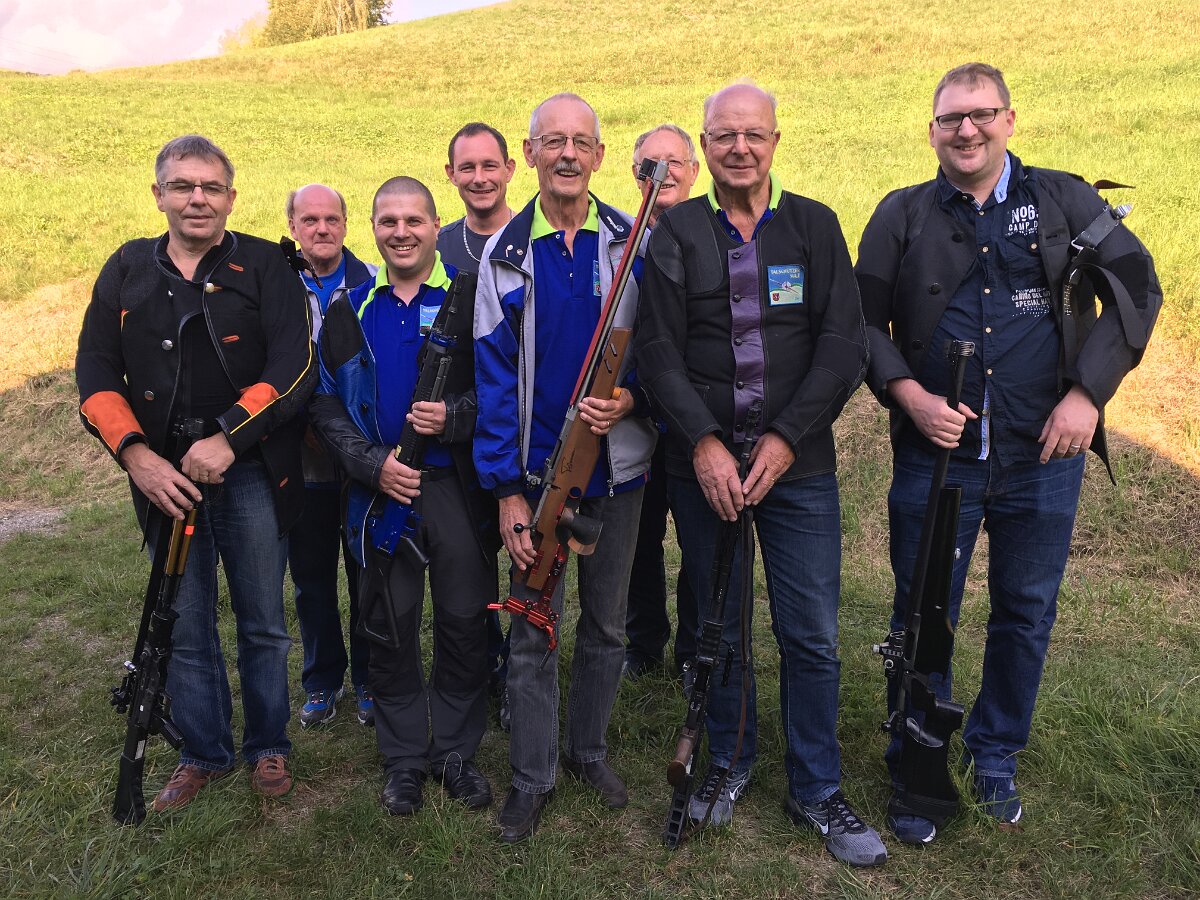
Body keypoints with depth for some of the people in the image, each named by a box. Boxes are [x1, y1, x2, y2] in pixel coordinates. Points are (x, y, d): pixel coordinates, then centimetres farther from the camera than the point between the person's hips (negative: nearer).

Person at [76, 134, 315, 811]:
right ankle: (205, 753, 30)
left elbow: (295, 367, -11)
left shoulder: (265, 265, -1)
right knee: (185, 629, 11)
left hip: (251, 475, -3)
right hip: (165, 477, 3)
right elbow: (96, 372, 5)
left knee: (263, 624, 8)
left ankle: (269, 747, 29)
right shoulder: (127, 270, 9)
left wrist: (227, 438, -20)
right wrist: (136, 454, -10)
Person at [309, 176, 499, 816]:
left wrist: (454, 417, -18)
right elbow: (326, 403, 7)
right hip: (380, 491, 2)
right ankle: (404, 759, 26)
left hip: (458, 489, -2)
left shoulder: (471, 296, 1)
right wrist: (372, 464, -8)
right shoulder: (350, 309, 9)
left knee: (464, 623, 5)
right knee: (390, 628, 9)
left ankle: (457, 752, 24)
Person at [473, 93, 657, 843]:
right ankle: (533, 777, 23)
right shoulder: (504, 254, -1)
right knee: (533, 632, 7)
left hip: (616, 466, 1)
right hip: (537, 473, -1)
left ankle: (590, 749, 35)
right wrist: (506, 488, -6)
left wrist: (628, 396, -19)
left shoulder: (632, 243, 0)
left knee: (606, 623, 14)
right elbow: (495, 377, -2)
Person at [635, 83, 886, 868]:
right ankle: (729, 761, 35)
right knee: (718, 627, 12)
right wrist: (703, 443, -14)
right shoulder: (675, 232, 3)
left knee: (811, 634, 5)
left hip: (799, 465, 0)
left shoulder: (815, 226, 4)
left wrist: (787, 438, -13)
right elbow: (658, 351, -3)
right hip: (702, 466, 0)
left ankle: (817, 789, 25)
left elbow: (844, 346, -3)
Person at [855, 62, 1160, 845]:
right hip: (936, 452, -1)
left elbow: (1137, 286, 1)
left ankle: (997, 757, 35)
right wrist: (908, 393, -12)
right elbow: (865, 320, 4)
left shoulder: (1064, 199, 4)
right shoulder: (903, 215, 4)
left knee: (1027, 614, 13)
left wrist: (1088, 393, -9)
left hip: (1044, 457, 1)